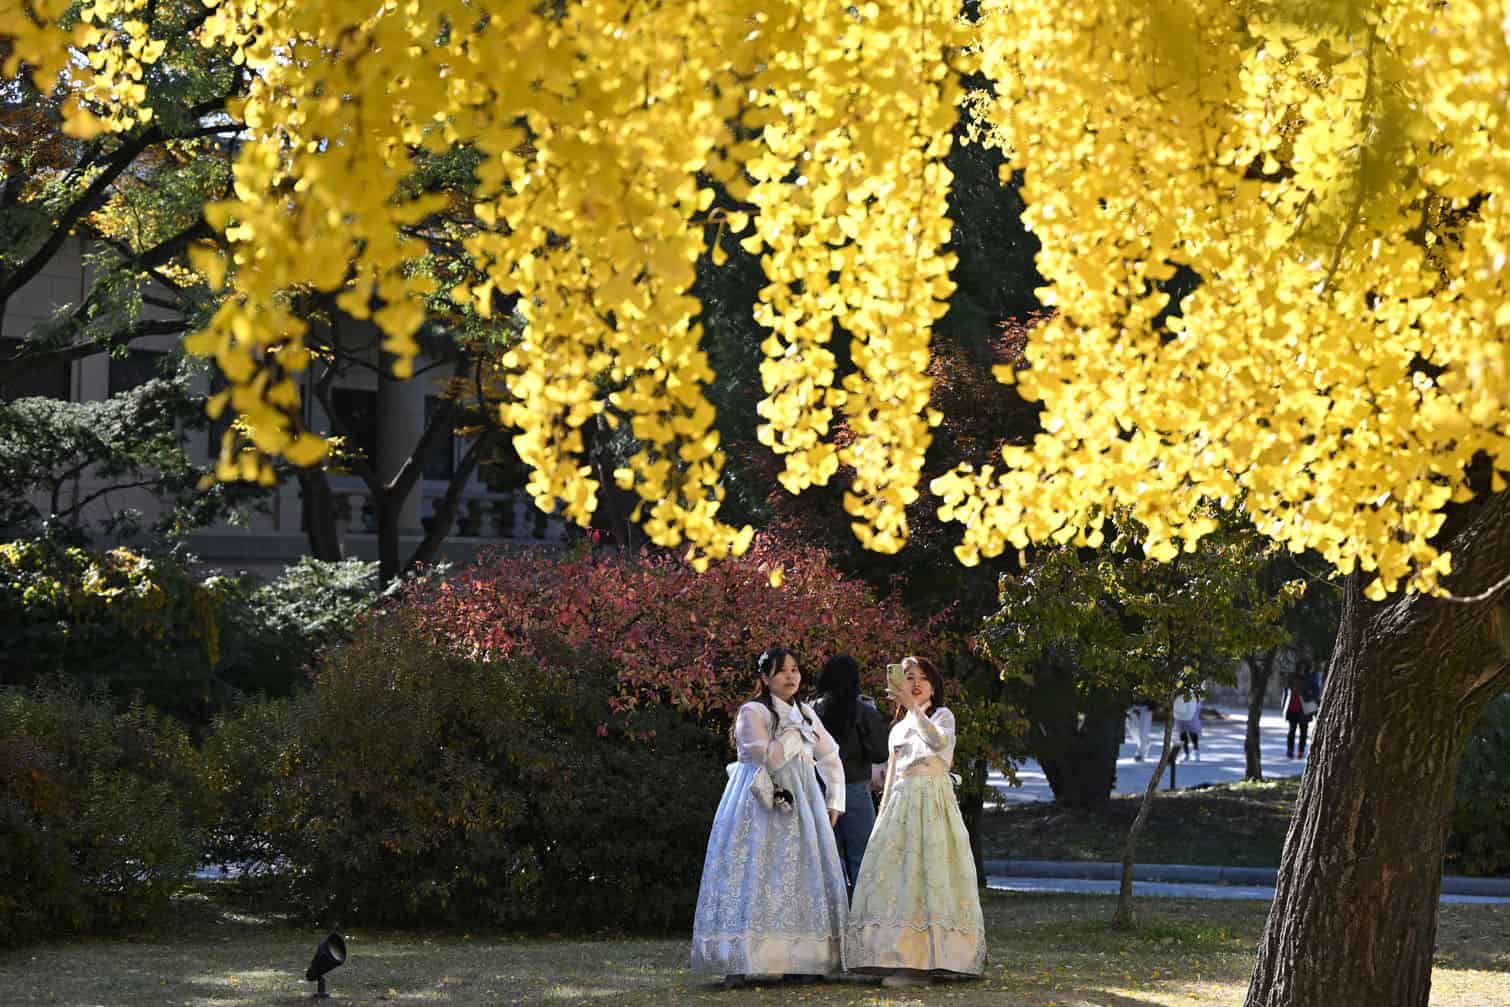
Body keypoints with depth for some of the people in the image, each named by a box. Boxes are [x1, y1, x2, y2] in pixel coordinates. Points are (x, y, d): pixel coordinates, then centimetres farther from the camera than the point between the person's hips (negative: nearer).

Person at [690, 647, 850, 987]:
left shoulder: (806, 714, 15)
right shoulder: (753, 712, -3)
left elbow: (830, 759, 21)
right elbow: (768, 758, -14)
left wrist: (835, 802, 13)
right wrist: (797, 732, -10)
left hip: (801, 803, 6)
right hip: (764, 803, -6)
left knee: (802, 878, 2)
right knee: (754, 878, -13)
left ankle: (801, 960, 5)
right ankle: (737, 965, -17)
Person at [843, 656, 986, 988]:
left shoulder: (942, 715, 3)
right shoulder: (898, 729, 22)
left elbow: (938, 740, -21)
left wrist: (914, 709, -29)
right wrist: (883, 818, 17)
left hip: (932, 800, -6)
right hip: (900, 805, 6)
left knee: (926, 874, -12)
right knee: (897, 878, -2)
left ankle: (923, 963, -15)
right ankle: (904, 961, -2)